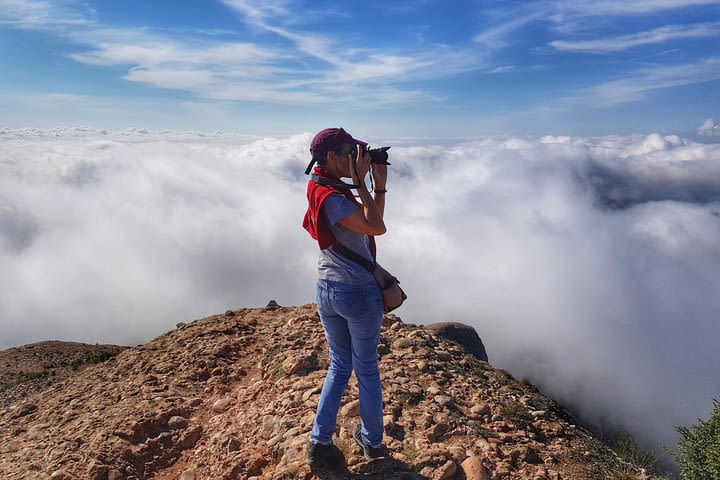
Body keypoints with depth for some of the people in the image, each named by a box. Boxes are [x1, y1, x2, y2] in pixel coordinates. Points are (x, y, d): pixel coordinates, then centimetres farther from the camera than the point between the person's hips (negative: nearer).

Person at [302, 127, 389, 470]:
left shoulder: (328, 188, 6)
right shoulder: (331, 198, -22)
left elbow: (373, 222, 9)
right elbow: (377, 227, -23)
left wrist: (379, 186, 0)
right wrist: (360, 182, -18)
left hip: (327, 290, 8)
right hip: (359, 292, -8)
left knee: (339, 365, 19)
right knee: (366, 369, 11)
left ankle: (320, 442, 20)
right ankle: (372, 441, 30)